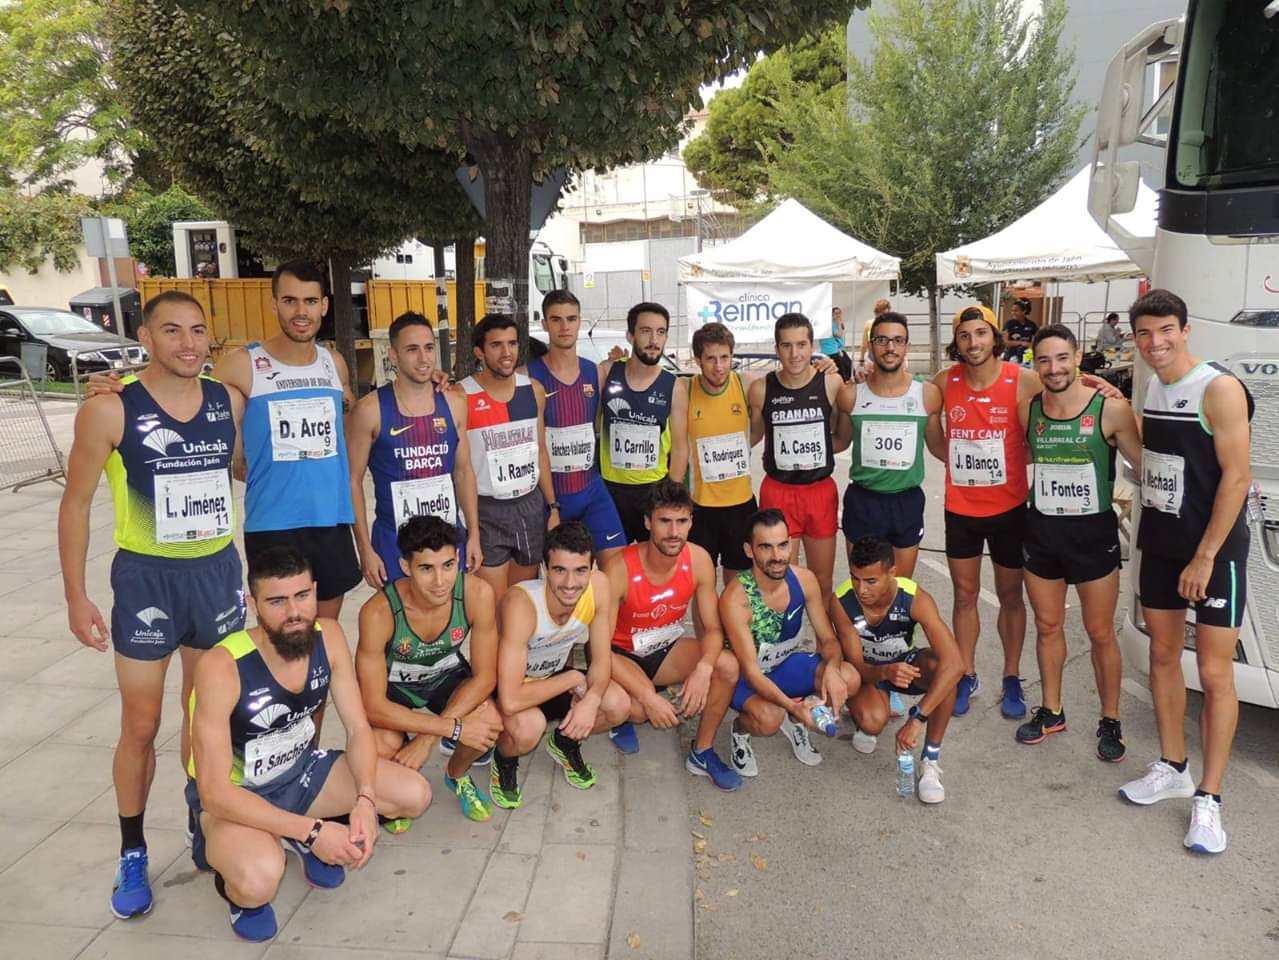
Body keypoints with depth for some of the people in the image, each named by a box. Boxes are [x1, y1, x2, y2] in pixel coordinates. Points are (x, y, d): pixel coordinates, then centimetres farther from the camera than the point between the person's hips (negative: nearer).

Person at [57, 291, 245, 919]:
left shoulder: (229, 401, -1)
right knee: (141, 725, 7)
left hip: (218, 572, 3)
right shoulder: (109, 410, -11)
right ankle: (132, 854, 25)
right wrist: (75, 596, -6)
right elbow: (76, 504, -4)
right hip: (146, 578, -3)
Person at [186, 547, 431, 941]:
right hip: (233, 794, -5)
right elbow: (214, 792, -30)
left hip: (301, 770, 6)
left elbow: (358, 729, -8)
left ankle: (299, 840, 15)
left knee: (415, 795, -7)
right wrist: (311, 831, -33)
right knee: (260, 880, -37)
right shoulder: (221, 667, -32)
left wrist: (365, 799, -27)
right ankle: (236, 885, 3)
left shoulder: (328, 637, -15)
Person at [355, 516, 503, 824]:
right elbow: (373, 707, -29)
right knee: (383, 746, -31)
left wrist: (428, 738, -25)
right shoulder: (379, 612, -35)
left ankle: (456, 776, 10)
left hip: (447, 675, 2)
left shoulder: (477, 594, -30)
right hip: (393, 684, -1)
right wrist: (453, 728, -32)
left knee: (488, 723, -28)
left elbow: (485, 677, -19)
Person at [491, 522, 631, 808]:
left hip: (556, 676, 5)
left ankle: (565, 741, 16)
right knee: (528, 727, -35)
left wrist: (591, 700, -31)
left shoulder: (598, 585, -22)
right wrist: (573, 679, -28)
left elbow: (601, 659, -10)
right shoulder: (521, 604, -38)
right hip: (506, 686, -5)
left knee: (619, 706, -17)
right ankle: (504, 760, 3)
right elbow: (511, 701, -41)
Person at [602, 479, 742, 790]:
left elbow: (713, 629, -10)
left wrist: (703, 669, -32)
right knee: (639, 708, -34)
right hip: (622, 655, -4)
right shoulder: (619, 570, -29)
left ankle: (702, 752, 0)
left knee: (728, 666, -22)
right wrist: (647, 696, -33)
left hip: (666, 651, 4)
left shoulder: (699, 560, -16)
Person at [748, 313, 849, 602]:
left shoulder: (832, 383, -5)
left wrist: (811, 451, -8)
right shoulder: (761, 389, -6)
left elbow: (843, 438, 6)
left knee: (823, 583, 14)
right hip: (778, 493, -1)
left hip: (821, 492, 1)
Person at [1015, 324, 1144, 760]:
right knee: (1048, 627, 16)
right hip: (1041, 531, 4)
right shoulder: (1027, 410, -1)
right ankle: (1051, 712, 32)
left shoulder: (1110, 409, -12)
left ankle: (1110, 722, 26)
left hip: (1093, 532, -3)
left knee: (1101, 634, 8)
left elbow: (1145, 465, -6)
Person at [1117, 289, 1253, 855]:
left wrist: (1205, 556, -17)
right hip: (1159, 546, 7)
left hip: (1214, 551, -7)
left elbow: (1236, 478, -17)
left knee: (1214, 674, -1)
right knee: (1163, 657, 14)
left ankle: (1208, 798, 11)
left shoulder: (1219, 390, -15)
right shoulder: (1151, 389, 7)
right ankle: (1172, 768, 29)